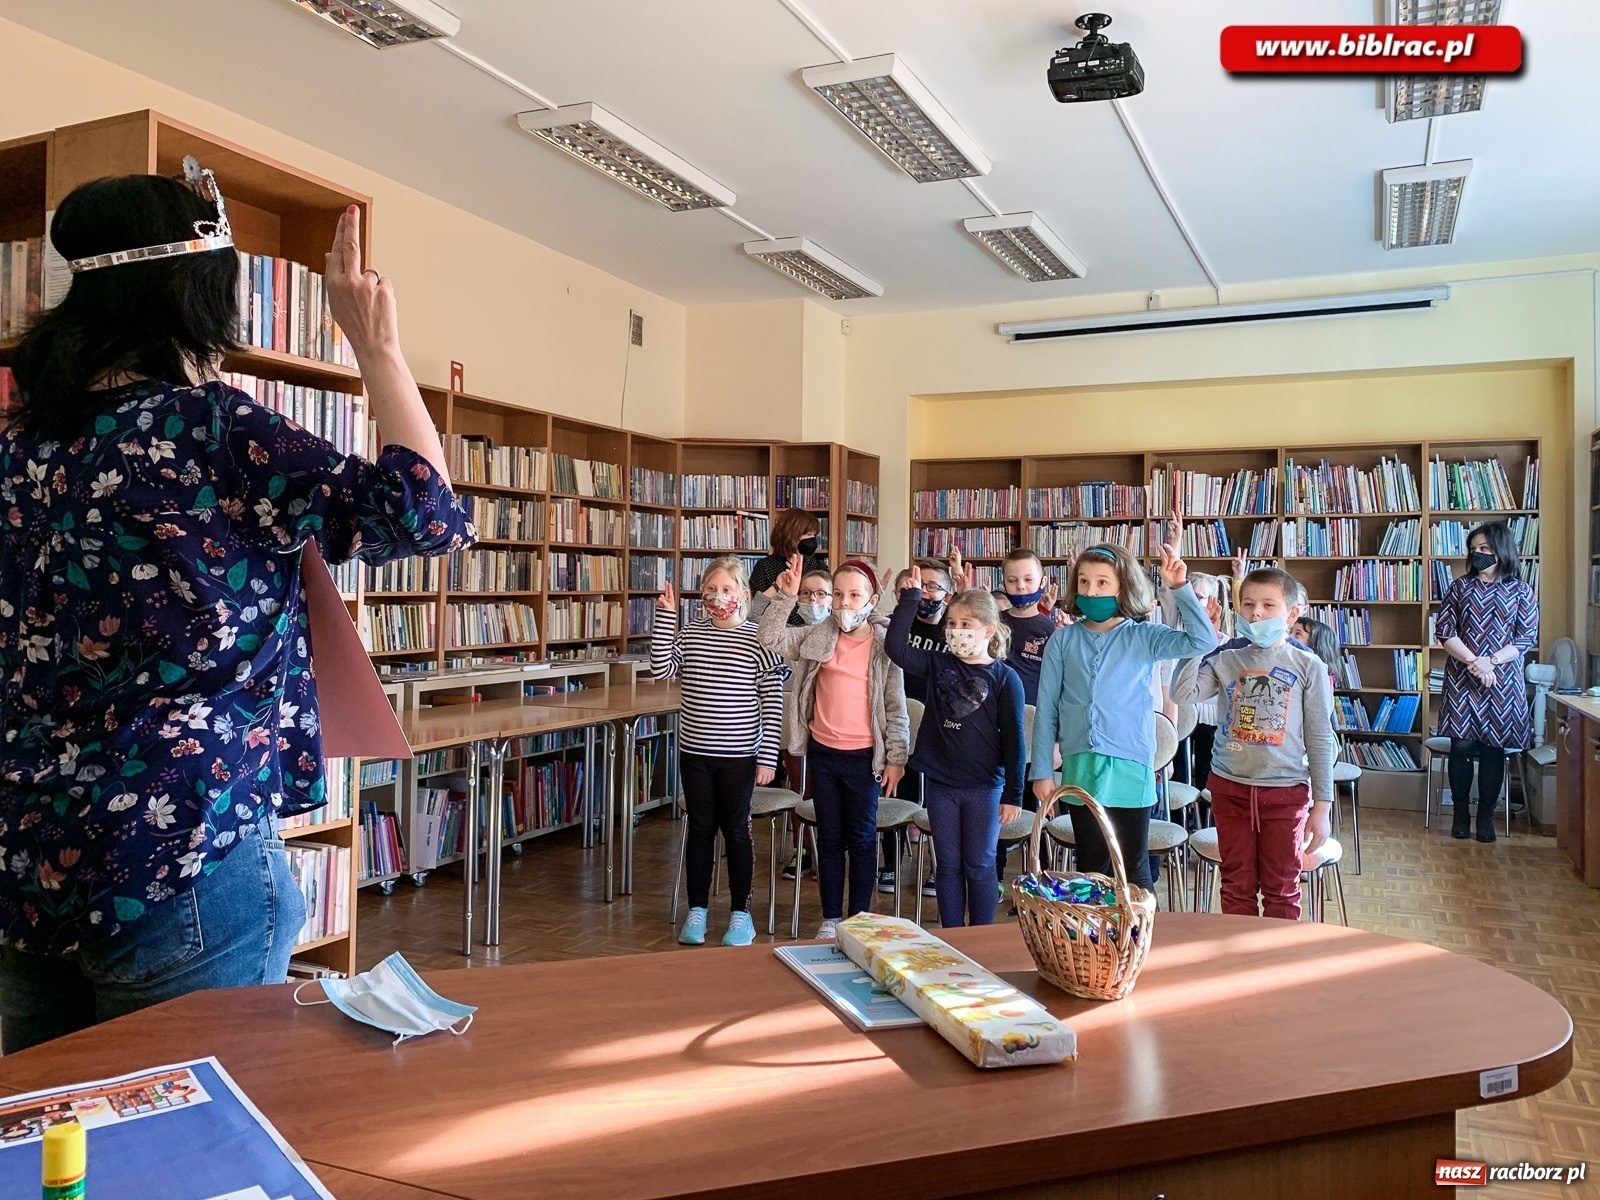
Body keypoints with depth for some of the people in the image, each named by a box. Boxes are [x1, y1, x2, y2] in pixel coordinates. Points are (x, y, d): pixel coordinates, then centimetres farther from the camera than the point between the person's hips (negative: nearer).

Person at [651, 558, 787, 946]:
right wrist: (665, 616, -12)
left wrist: (767, 757, -9)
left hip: (739, 756, -3)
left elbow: (772, 705, -7)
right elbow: (661, 668, -10)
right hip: (694, 753, 3)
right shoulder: (689, 633, 3)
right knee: (700, 829, 12)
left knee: (736, 830, 8)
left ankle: (740, 913, 20)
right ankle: (697, 911, 24)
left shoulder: (759, 639, -8)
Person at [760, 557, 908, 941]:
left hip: (864, 757, -2)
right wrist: (786, 596, -16)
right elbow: (770, 638, -7)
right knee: (829, 837, 13)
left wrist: (896, 758, -5)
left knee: (862, 839, 9)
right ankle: (830, 919, 24)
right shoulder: (817, 637, 0)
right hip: (822, 753, 2)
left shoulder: (885, 645, -6)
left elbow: (896, 707, -3)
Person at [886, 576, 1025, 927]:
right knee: (948, 865, 12)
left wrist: (1013, 794, -6)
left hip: (984, 786, -3)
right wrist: (910, 599, -13)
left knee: (979, 867, 8)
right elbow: (897, 647, -9)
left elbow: (1014, 739, -6)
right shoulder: (938, 666, 2)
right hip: (939, 782, 3)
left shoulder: (1005, 678, -7)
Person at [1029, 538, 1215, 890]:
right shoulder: (1062, 640, 2)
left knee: (1133, 867, 9)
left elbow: (1202, 642, -14)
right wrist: (1041, 771, 2)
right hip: (1080, 768, 1)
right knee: (1091, 864, 13)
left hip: (1130, 767, -1)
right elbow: (1046, 709, 4)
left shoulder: (1144, 637, 0)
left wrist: (1180, 588, -18)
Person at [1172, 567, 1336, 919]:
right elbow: (1183, 693, -15)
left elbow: (1321, 738, -1)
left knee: (1281, 890, 10)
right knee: (1237, 886, 13)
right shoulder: (1225, 659, 1)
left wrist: (1322, 804, -2)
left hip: (1285, 790, -2)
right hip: (1230, 787, 2)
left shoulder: (1308, 666, -4)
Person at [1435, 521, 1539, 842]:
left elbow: (1527, 638, -2)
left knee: (1493, 749, 3)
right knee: (1462, 745, -2)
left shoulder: (1521, 592, 4)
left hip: (1503, 682, 0)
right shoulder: (1460, 587, 6)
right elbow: (1444, 631, -1)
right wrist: (1474, 662, -13)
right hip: (1462, 680, 0)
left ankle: (1486, 815, 16)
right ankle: (1460, 813, 12)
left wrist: (1490, 662, -16)